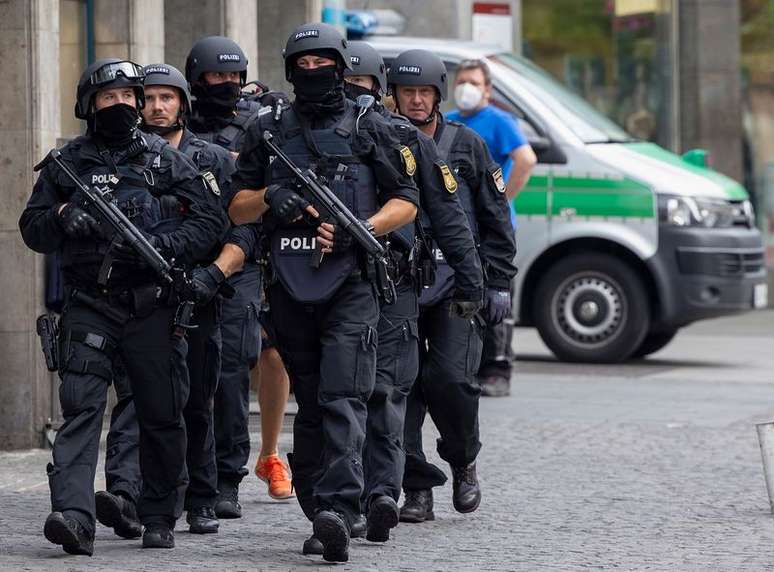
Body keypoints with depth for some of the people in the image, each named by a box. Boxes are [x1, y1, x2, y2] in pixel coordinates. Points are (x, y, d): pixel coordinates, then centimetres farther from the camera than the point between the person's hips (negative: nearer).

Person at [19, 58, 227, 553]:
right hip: (89, 304, 0)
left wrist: (167, 244, -13)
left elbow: (212, 217, 3)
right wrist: (62, 218, -11)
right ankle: (74, 517, -24)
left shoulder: (165, 160, 7)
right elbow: (32, 229, 11)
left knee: (162, 416, 5)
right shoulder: (66, 163, 9)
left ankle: (160, 519, 20)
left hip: (153, 306, 0)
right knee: (80, 407, -14)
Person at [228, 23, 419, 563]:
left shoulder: (370, 128, 6)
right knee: (310, 405, 8)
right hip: (291, 286, 4)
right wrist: (270, 197, -8)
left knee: (343, 400, -15)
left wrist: (360, 230, -10)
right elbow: (237, 209, 14)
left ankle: (338, 508, -26)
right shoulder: (269, 130, 13)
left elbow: (406, 203, 6)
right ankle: (319, 512, 14)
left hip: (351, 284, -4)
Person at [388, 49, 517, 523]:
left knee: (451, 378, -14)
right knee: (403, 385, -3)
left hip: (456, 284, -1)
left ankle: (464, 462, 11)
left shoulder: (467, 145, 7)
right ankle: (418, 489, 4)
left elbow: (496, 221, 9)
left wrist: (498, 283, 3)